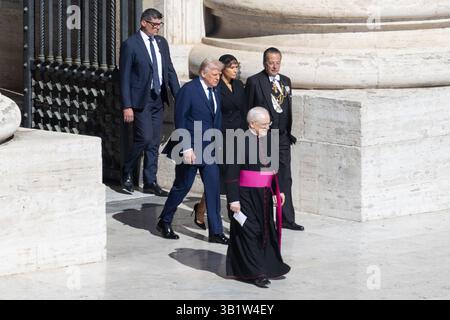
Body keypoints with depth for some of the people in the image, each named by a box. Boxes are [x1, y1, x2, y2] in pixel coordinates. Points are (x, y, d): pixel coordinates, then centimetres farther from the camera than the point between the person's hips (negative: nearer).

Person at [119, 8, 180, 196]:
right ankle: (127, 173, 6)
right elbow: (124, 77, -10)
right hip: (140, 100, -6)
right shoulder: (130, 44, -9)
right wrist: (127, 106, -15)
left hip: (158, 99, 6)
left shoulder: (162, 42, 10)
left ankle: (150, 182, 13)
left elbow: (170, 71, 15)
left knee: (154, 142, 7)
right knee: (145, 138, -13)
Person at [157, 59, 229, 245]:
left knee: (213, 186, -1)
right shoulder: (188, 90, -11)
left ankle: (216, 231, 1)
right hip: (191, 149, -6)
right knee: (182, 186, 3)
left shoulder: (215, 93, 11)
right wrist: (186, 148, -18)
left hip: (209, 149, 6)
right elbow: (180, 121, -13)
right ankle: (164, 222, 22)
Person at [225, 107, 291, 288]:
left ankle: (269, 266, 24)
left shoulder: (268, 140, 7)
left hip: (264, 195, 7)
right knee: (249, 232, -3)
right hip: (246, 196, -7)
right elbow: (232, 173, -14)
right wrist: (233, 199, -17)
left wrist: (279, 190, 15)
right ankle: (255, 272, 0)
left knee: (265, 231, 13)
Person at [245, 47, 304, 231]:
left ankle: (287, 219, 11)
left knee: (285, 179, 6)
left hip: (282, 138, 5)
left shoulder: (286, 81, 12)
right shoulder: (254, 82, -5)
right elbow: (247, 110, -5)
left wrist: (288, 132, 10)